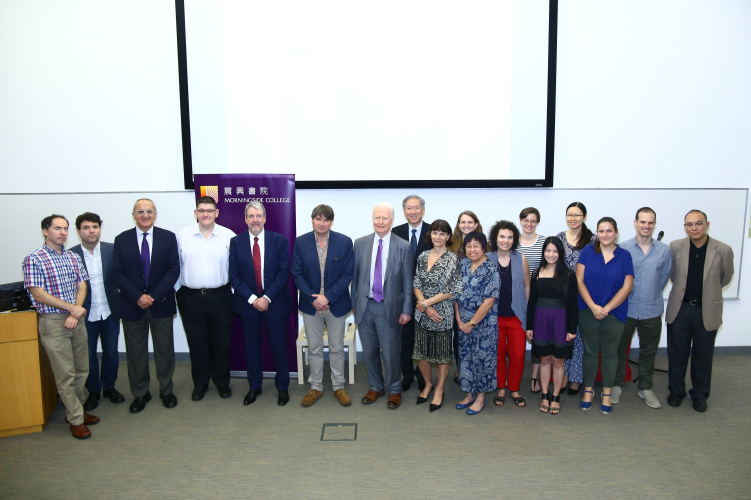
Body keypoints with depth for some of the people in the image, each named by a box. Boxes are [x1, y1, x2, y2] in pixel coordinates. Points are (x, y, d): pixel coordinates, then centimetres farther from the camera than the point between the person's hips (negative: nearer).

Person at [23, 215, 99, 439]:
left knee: (82, 370, 12)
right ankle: (76, 419, 12)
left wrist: (75, 313, -9)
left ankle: (77, 409, 29)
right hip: (53, 322, -5)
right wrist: (72, 308, -14)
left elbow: (82, 287, 7)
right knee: (65, 374, 1)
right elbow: (39, 295, -12)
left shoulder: (74, 258, 9)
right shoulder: (34, 260, -7)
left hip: (76, 319, 6)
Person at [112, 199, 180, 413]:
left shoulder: (168, 237, 0)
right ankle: (140, 393, 25)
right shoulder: (122, 240, 2)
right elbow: (118, 273, -3)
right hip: (132, 305, 1)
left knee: (165, 350, 9)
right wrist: (138, 297, -14)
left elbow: (173, 270, -5)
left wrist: (154, 296, -13)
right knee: (135, 351, 9)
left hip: (161, 303, 0)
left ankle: (166, 391, 25)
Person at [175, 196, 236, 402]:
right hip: (190, 298, 1)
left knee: (221, 343, 8)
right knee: (197, 344, 10)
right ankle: (200, 383, 28)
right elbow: (175, 266, 7)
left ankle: (222, 382, 27)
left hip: (220, 297, -1)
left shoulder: (229, 236, -2)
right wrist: (177, 289, 3)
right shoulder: (182, 236, 2)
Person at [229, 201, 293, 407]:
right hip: (247, 303, 1)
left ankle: (282, 387, 24)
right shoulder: (236, 242, 0)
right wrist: (252, 299, -12)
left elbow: (284, 272, -6)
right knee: (251, 347, 13)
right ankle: (254, 387, 29)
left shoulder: (279, 240, -3)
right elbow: (234, 275, -3)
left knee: (279, 347, 7)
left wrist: (267, 297, -15)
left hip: (274, 302, -1)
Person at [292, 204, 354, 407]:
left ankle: (339, 387, 27)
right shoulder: (301, 242, -4)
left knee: (337, 348, 12)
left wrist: (328, 297, -16)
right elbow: (297, 274, -3)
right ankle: (315, 387, 28)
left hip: (336, 305, -1)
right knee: (314, 349, 12)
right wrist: (313, 298, -12)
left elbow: (347, 274, -8)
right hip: (310, 304, 1)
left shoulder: (344, 242, -7)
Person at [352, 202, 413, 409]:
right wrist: (354, 303, 7)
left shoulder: (403, 246, -5)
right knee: (369, 352, 15)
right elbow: (355, 276, 7)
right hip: (365, 306, 3)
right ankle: (376, 387, 36)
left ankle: (394, 390, 30)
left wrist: (406, 310, -3)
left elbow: (407, 282, -2)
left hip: (389, 307, -2)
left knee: (391, 353, 7)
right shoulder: (360, 243, 2)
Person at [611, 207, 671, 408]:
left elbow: (664, 277, 8)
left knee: (649, 352, 15)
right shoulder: (622, 248, -6)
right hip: (625, 309, -2)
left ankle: (645, 388, 32)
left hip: (652, 311, 2)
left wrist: (652, 296, 11)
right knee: (619, 349, 10)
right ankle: (617, 385, 27)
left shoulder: (664, 250, -1)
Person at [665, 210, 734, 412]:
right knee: (677, 353, 12)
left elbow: (725, 278, 8)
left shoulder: (723, 250, -10)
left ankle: (700, 394, 31)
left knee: (703, 356, 13)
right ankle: (676, 391, 29)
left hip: (707, 311, -1)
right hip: (679, 309, 1)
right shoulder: (675, 247, -7)